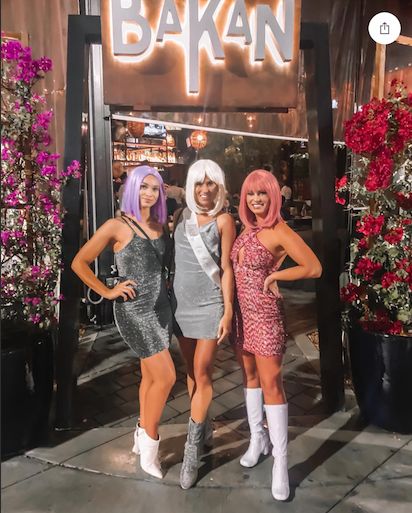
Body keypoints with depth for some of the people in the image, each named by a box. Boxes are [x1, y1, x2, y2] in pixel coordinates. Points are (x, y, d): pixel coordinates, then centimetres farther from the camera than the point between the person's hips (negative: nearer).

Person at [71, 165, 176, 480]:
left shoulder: (160, 226, 7)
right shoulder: (117, 226, -10)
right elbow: (79, 263, -8)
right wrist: (108, 292, -8)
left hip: (161, 306, 7)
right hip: (134, 310, -6)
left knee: (151, 375, 15)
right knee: (166, 377, -7)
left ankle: (143, 437, 35)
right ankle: (150, 445, 15)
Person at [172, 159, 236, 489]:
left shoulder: (224, 220, -5)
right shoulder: (181, 217, 7)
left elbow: (227, 269, -6)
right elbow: (174, 257, 13)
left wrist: (228, 311, -10)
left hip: (210, 304, -4)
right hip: (181, 302, 5)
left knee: (202, 372, -3)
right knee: (191, 370, 15)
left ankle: (193, 449, 9)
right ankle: (204, 428, 35)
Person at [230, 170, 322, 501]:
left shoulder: (279, 231, -13)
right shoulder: (246, 227, 7)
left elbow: (314, 268, -15)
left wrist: (273, 276, -12)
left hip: (264, 313, -7)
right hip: (239, 311, 7)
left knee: (271, 383, -3)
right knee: (250, 375, 16)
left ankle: (281, 460, 10)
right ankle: (258, 439, 34)